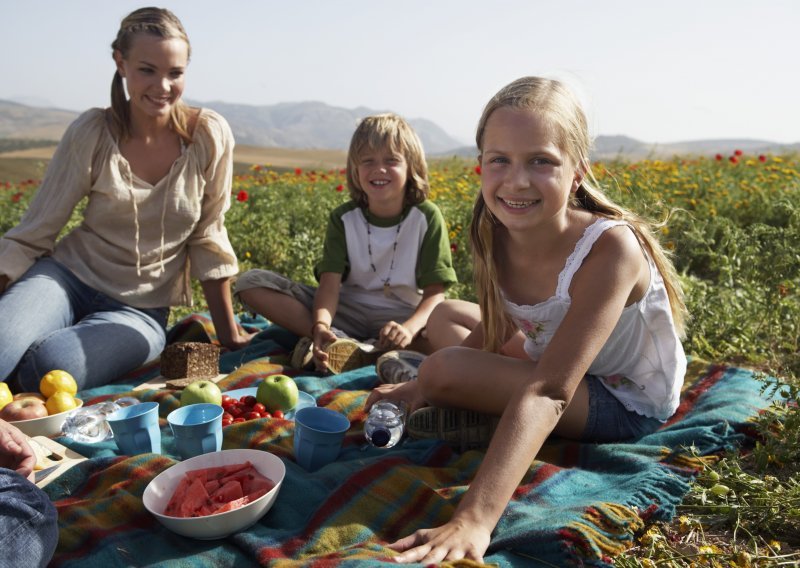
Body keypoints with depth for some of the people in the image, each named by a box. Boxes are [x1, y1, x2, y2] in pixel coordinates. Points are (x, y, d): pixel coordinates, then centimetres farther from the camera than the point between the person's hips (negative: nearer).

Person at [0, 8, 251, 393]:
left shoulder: (210, 136, -9)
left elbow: (207, 239, -2)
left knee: (47, 368, -29)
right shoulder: (92, 133, -8)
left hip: (140, 309, 0)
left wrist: (228, 333, 0)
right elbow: (33, 233, -3)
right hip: (69, 274, 0)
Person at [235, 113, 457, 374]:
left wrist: (409, 329, -33)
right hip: (346, 312, 2)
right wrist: (321, 326, -36)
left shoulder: (426, 217, -5)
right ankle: (344, 344, -28)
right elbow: (330, 283, -13)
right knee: (250, 283, -14)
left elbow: (435, 291, -11)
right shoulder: (343, 218, -1)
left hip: (402, 315, -1)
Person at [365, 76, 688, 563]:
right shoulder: (496, 235, -16)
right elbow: (497, 332, 0)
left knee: (445, 368, -26)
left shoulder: (608, 248, -35)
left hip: (628, 403, -7)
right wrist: (422, 388, -6)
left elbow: (547, 392, -44)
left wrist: (474, 520, -51)